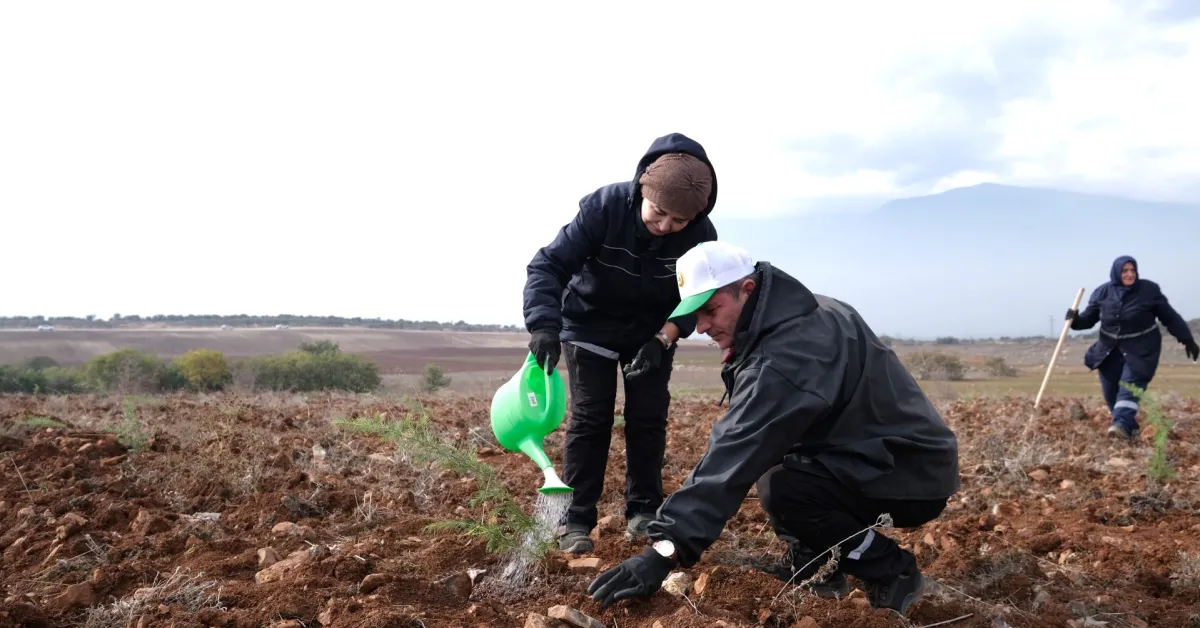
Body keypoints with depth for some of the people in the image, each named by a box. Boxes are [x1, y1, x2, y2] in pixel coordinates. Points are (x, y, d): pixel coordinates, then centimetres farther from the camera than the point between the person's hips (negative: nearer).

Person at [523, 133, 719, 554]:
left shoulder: (701, 234, -23)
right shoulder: (604, 205, -31)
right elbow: (549, 264, -30)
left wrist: (662, 340, -26)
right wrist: (543, 325, -43)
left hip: (654, 331, 2)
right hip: (589, 323, -2)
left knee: (648, 417, 0)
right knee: (590, 417, -7)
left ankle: (643, 510, 15)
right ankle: (576, 520, -1)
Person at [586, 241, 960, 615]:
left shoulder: (788, 353, -28)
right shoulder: (800, 315, 3)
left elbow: (736, 454, -36)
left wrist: (665, 550, -38)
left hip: (912, 475, -10)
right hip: (883, 455, 10)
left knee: (781, 488, -30)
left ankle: (891, 571, -6)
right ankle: (816, 566, 16)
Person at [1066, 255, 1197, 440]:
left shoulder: (1149, 290, -8)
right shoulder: (1102, 292, -3)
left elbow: (1169, 317, 0)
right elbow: (1089, 318, 4)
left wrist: (1187, 340, 1)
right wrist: (1075, 320, -19)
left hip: (1141, 349, -3)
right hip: (1110, 349, 4)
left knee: (1130, 386, -18)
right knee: (1110, 391, 2)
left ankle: (1122, 425, -31)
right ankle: (1130, 427, 16)